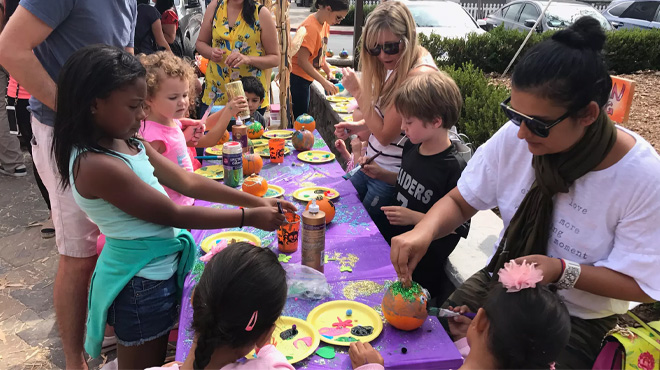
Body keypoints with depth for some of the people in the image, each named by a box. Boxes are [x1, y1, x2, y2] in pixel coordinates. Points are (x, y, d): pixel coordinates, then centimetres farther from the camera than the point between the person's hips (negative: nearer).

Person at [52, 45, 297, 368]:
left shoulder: (127, 144, 1)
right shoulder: (97, 166, -27)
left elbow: (187, 182, 2)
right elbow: (174, 214, -22)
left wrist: (257, 201, -3)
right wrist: (249, 217, -16)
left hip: (160, 269, 8)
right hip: (142, 284, -8)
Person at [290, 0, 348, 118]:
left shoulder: (325, 24, 6)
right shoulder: (310, 27, -21)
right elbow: (302, 61, -26)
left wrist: (329, 72, 2)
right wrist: (324, 82, -27)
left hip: (306, 78, 9)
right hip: (297, 78, -9)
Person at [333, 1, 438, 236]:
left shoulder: (420, 74, -25)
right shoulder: (396, 66, 2)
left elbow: (386, 134, -21)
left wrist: (358, 91, -16)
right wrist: (358, 126, -3)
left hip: (392, 175, -9)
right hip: (372, 165, 9)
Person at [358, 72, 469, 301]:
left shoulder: (454, 169, -24)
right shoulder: (411, 147, -2)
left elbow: (460, 227, -20)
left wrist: (415, 217, -26)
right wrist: (381, 174, 2)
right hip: (393, 240, 7)